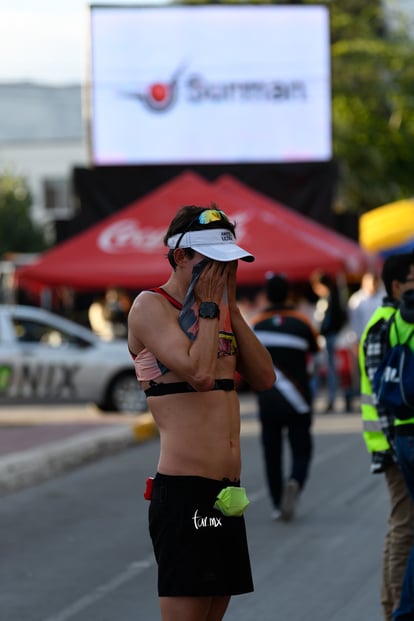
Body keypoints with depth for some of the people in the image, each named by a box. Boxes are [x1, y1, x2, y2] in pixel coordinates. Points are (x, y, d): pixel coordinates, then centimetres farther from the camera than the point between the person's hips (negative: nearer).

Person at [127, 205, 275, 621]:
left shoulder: (217, 311, 18)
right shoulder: (151, 306, -6)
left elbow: (263, 379, 9)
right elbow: (200, 373, -21)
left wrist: (231, 306, 5)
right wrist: (209, 305, -9)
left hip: (226, 492, 8)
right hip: (183, 489, -8)